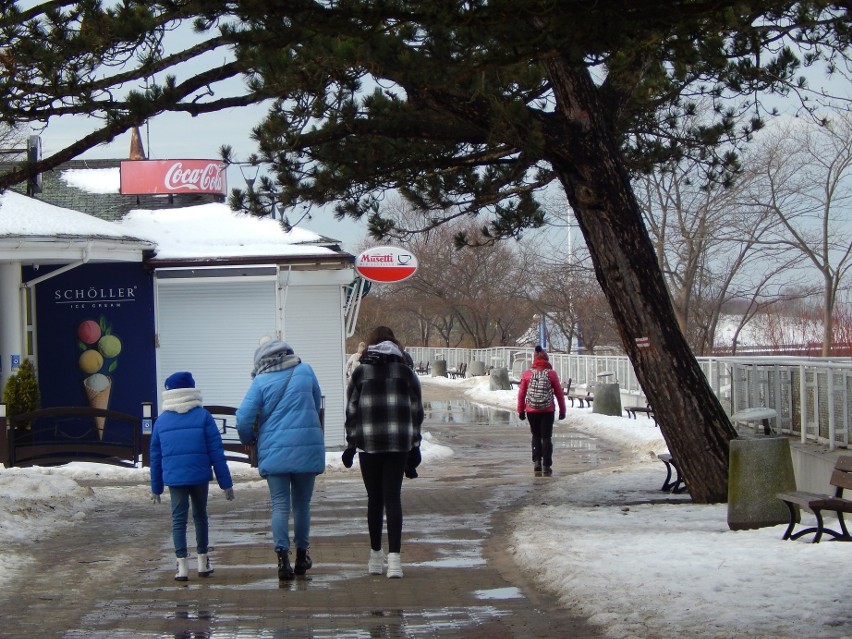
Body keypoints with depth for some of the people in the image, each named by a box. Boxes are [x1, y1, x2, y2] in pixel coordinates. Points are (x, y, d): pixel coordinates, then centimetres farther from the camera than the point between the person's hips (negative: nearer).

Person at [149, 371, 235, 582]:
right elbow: (216, 452, -4)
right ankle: (203, 562, 20)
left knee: (178, 519, 3)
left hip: (173, 477, 1)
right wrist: (226, 483, 0)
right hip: (200, 475, -1)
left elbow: (155, 456, 10)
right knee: (200, 515, 15)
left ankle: (182, 565, -7)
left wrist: (156, 487, 18)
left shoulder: (161, 420, 6)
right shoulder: (203, 416, -1)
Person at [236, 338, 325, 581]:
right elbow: (317, 404, 18)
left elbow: (243, 418, -8)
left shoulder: (261, 382, -3)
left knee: (280, 506, -1)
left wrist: (249, 440, 11)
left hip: (274, 451, -2)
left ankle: (283, 557, -16)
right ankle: (302, 556, 21)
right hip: (307, 448, 2)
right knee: (302, 503, 14)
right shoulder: (305, 371, 5)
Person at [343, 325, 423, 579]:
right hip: (399, 443, 0)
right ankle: (394, 557, -12)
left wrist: (351, 444, 10)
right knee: (393, 497, 0)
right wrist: (414, 447, 12)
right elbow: (417, 411, 7)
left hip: (368, 444, 0)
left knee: (374, 498, 10)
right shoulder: (406, 372, 6)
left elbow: (351, 412, 2)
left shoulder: (360, 373, 3)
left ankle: (376, 556, 17)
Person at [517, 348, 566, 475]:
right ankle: (546, 466, 2)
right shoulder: (551, 373, -5)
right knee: (547, 437, 5)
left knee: (536, 436, 17)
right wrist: (562, 410, 9)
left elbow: (521, 394, 2)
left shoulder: (527, 373, -2)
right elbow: (559, 393, -1)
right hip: (547, 411, -1)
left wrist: (521, 410, 11)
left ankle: (536, 461, 9)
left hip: (531, 411, 1)